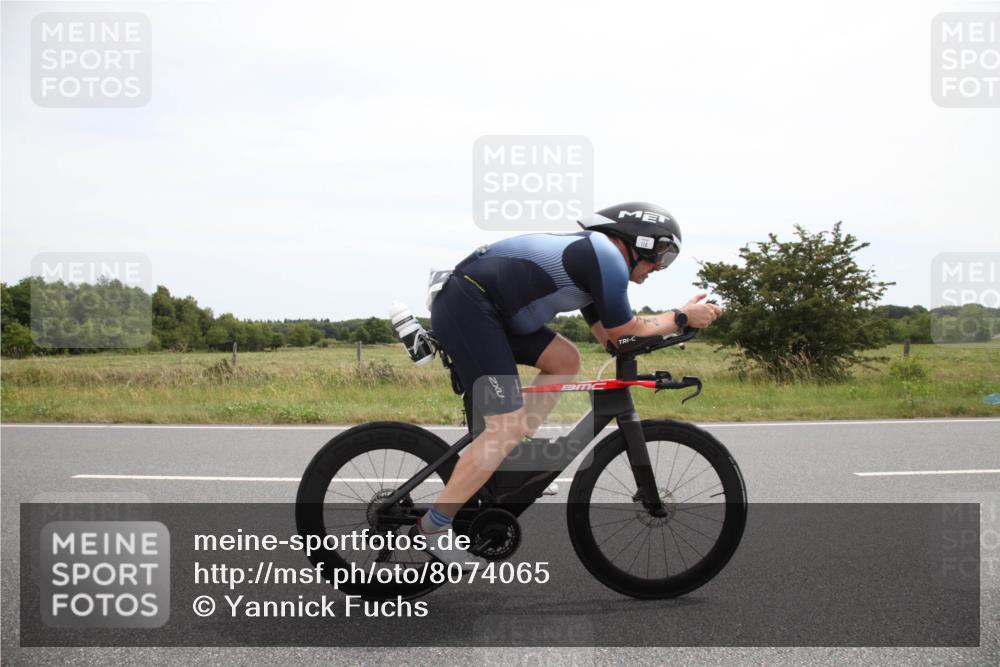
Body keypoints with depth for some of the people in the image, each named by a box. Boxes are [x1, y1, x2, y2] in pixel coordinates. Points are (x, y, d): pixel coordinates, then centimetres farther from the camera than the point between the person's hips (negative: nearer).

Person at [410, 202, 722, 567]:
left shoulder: (590, 254, 23)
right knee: (508, 426, -11)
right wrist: (683, 317, 11)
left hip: (474, 304, 10)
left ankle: (509, 461, 13)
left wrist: (680, 318, 22)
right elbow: (623, 332, 0)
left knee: (565, 360, 13)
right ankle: (433, 527, -3)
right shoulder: (609, 257, -6)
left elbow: (607, 334, 25)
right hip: (467, 307, -10)